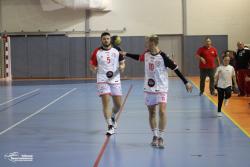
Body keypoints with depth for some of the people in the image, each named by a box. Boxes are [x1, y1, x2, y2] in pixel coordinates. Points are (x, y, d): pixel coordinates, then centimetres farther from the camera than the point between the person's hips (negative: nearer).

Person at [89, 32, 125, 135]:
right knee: (106, 102, -12)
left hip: (115, 80, 2)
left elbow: (122, 63, 11)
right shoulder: (97, 52, 2)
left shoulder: (117, 51, 5)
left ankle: (112, 117, 39)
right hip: (102, 81, -2)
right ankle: (110, 126, -7)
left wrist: (122, 67, -11)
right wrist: (94, 69, -13)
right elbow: (92, 64, 9)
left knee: (118, 104, 7)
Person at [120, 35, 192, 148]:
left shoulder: (163, 56, -15)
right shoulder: (146, 54, 2)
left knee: (162, 111, -14)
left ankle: (160, 137, -6)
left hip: (161, 88, -6)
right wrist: (126, 54, 31)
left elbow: (175, 69, -12)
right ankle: (155, 136, 21)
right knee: (151, 113, 10)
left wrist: (186, 82, -13)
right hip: (149, 88, 6)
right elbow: (139, 57, 25)